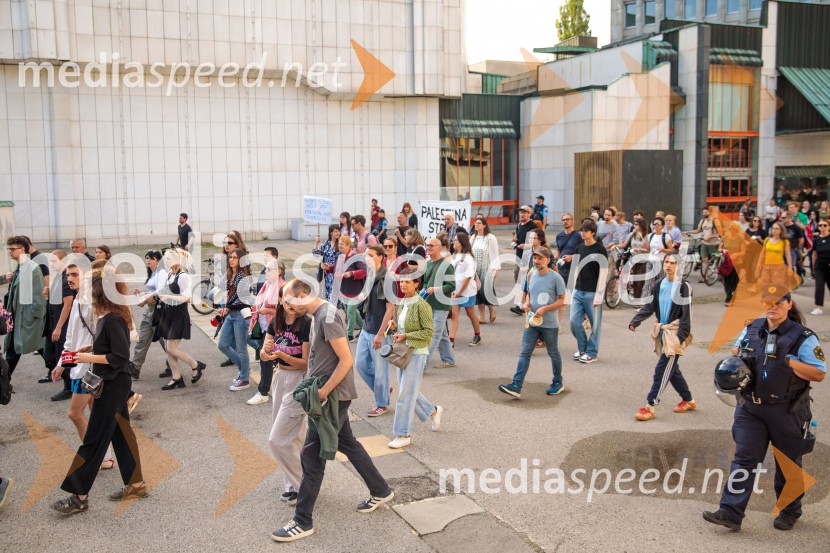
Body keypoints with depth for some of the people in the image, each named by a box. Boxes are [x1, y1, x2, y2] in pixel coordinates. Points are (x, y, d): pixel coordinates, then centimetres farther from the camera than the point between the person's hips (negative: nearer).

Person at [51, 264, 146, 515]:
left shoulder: (112, 320, -22)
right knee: (121, 434, 16)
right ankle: (135, 484, 25)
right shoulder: (110, 316, 7)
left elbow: (121, 357, -24)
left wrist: (90, 358, -18)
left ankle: (79, 496, 7)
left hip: (112, 385, -10)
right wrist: (91, 347, 7)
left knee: (94, 440, -2)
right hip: (114, 383, 10)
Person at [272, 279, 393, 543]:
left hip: (333, 396, -10)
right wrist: (320, 389, 9)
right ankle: (381, 491, 37)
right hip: (330, 394, 10)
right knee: (347, 444, 21)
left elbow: (346, 360, -23)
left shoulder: (327, 318, -22)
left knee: (311, 457, -2)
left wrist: (323, 391, -19)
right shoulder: (318, 313, 8)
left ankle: (303, 522, 9)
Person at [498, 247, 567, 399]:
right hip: (531, 322, 4)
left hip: (549, 324, -4)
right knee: (525, 353, -4)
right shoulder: (531, 275, 4)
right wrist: (525, 303, -1)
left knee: (553, 353, 13)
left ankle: (557, 383, 33)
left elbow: (562, 300, -11)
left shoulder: (556, 278, -12)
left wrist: (544, 309, -21)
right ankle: (516, 387, -9)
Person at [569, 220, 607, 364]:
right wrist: (575, 290, 13)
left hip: (592, 293, -6)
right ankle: (582, 348, 21)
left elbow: (603, 274, -10)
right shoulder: (580, 248, 12)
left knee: (594, 324, 2)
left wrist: (599, 295, -14)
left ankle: (591, 352, 14)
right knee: (574, 321, 2)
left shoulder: (600, 250, -8)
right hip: (578, 292, 6)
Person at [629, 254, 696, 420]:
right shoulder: (659, 285, 8)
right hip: (662, 332, 7)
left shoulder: (684, 286, -10)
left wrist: (682, 336, -18)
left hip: (675, 333, -7)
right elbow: (649, 306, 7)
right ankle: (688, 400, 32)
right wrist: (635, 321, -7)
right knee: (672, 369, 15)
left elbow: (687, 313, -12)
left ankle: (650, 407, -7)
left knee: (662, 369, -9)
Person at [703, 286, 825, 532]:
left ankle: (790, 511, 34)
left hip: (787, 412, -3)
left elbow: (819, 374, -13)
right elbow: (735, 351, 24)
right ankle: (731, 513, -2)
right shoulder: (752, 329, 6)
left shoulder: (803, 337, -10)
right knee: (744, 459, -1)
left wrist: (789, 361, -25)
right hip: (750, 408, 4)